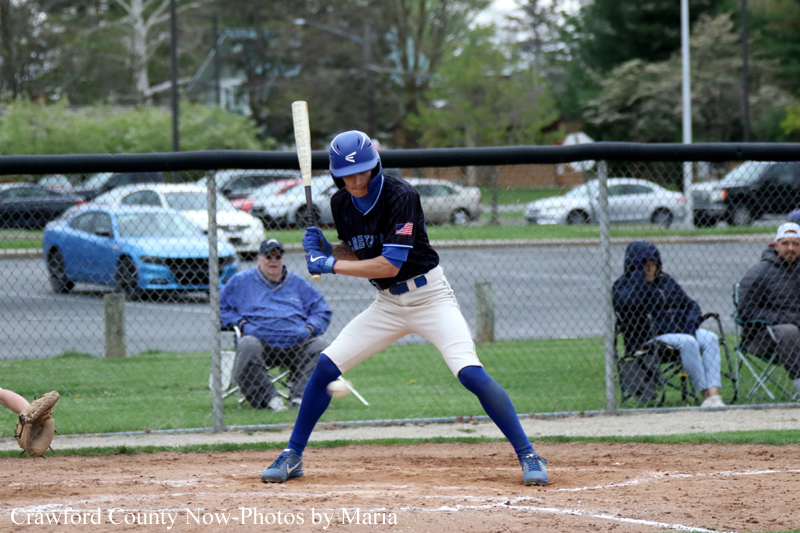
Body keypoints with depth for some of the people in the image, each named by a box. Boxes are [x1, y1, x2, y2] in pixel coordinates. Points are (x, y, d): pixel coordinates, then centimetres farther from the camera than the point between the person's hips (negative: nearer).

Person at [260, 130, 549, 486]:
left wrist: (332, 266, -24)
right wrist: (324, 250, -7)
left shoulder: (400, 196, -22)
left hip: (430, 297, -6)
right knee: (326, 366, -2)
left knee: (470, 374, -22)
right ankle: (292, 456, 11)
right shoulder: (342, 204, -1)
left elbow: (390, 264, -27)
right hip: (387, 304, 6)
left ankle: (528, 455, -14)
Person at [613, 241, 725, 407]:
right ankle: (705, 394, -30)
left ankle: (713, 394, -30)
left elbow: (690, 305, 18)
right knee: (687, 342, -31)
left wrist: (691, 325, -3)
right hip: (648, 339, -7)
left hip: (678, 330, 7)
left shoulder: (665, 280, 16)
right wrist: (639, 269, -20)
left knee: (710, 338, -17)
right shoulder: (623, 285, -3)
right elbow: (630, 300, -28)